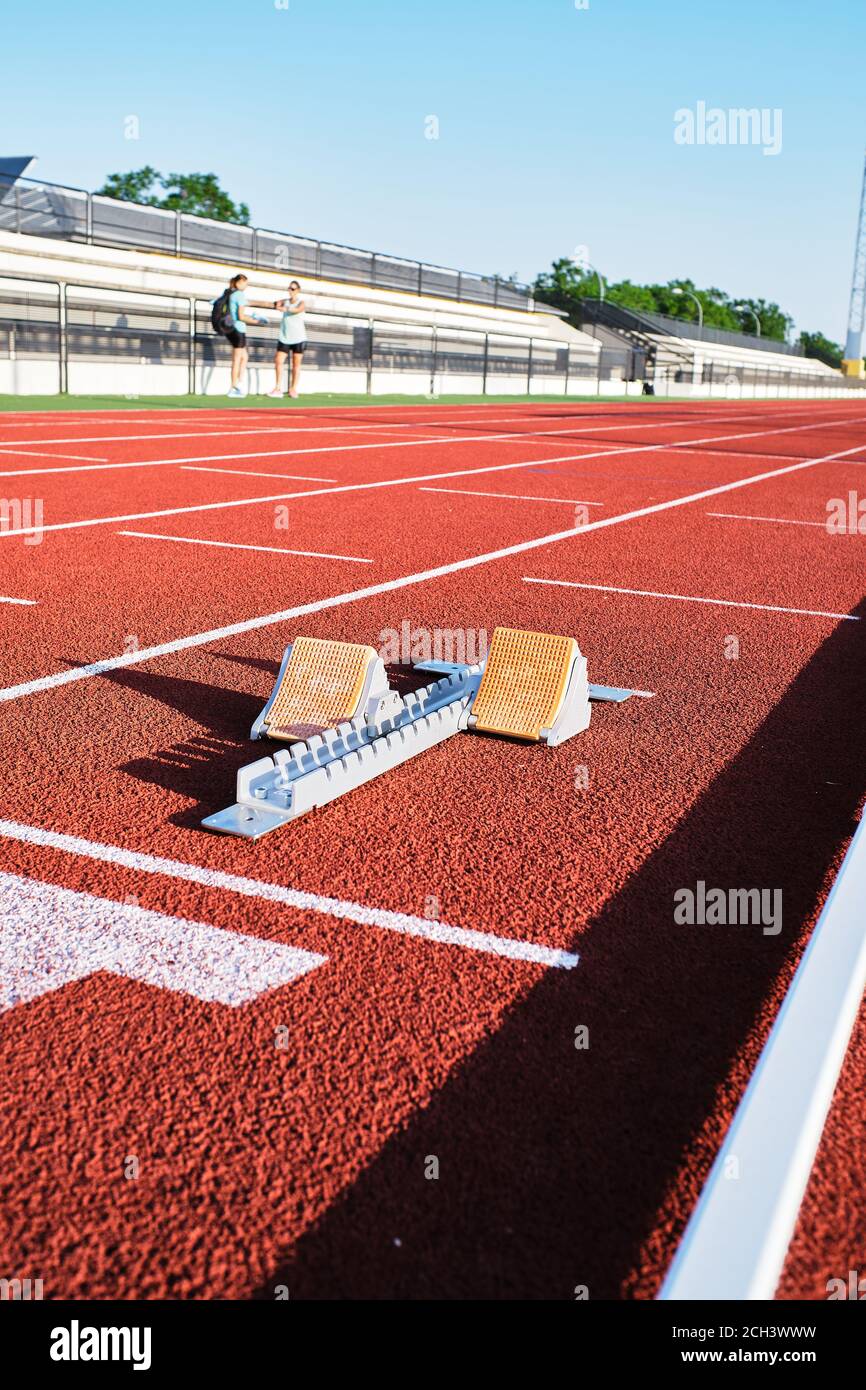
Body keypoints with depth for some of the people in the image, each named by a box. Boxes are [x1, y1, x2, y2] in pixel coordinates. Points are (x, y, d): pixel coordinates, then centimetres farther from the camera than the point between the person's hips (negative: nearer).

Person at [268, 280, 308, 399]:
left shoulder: (301, 303, -6)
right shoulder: (285, 302, 9)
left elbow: (299, 309, -27)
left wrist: (286, 309, -44)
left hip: (298, 338, -3)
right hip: (284, 337, 3)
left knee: (296, 364, 1)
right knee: (278, 361, -8)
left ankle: (293, 389, 8)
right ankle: (278, 388, -7)